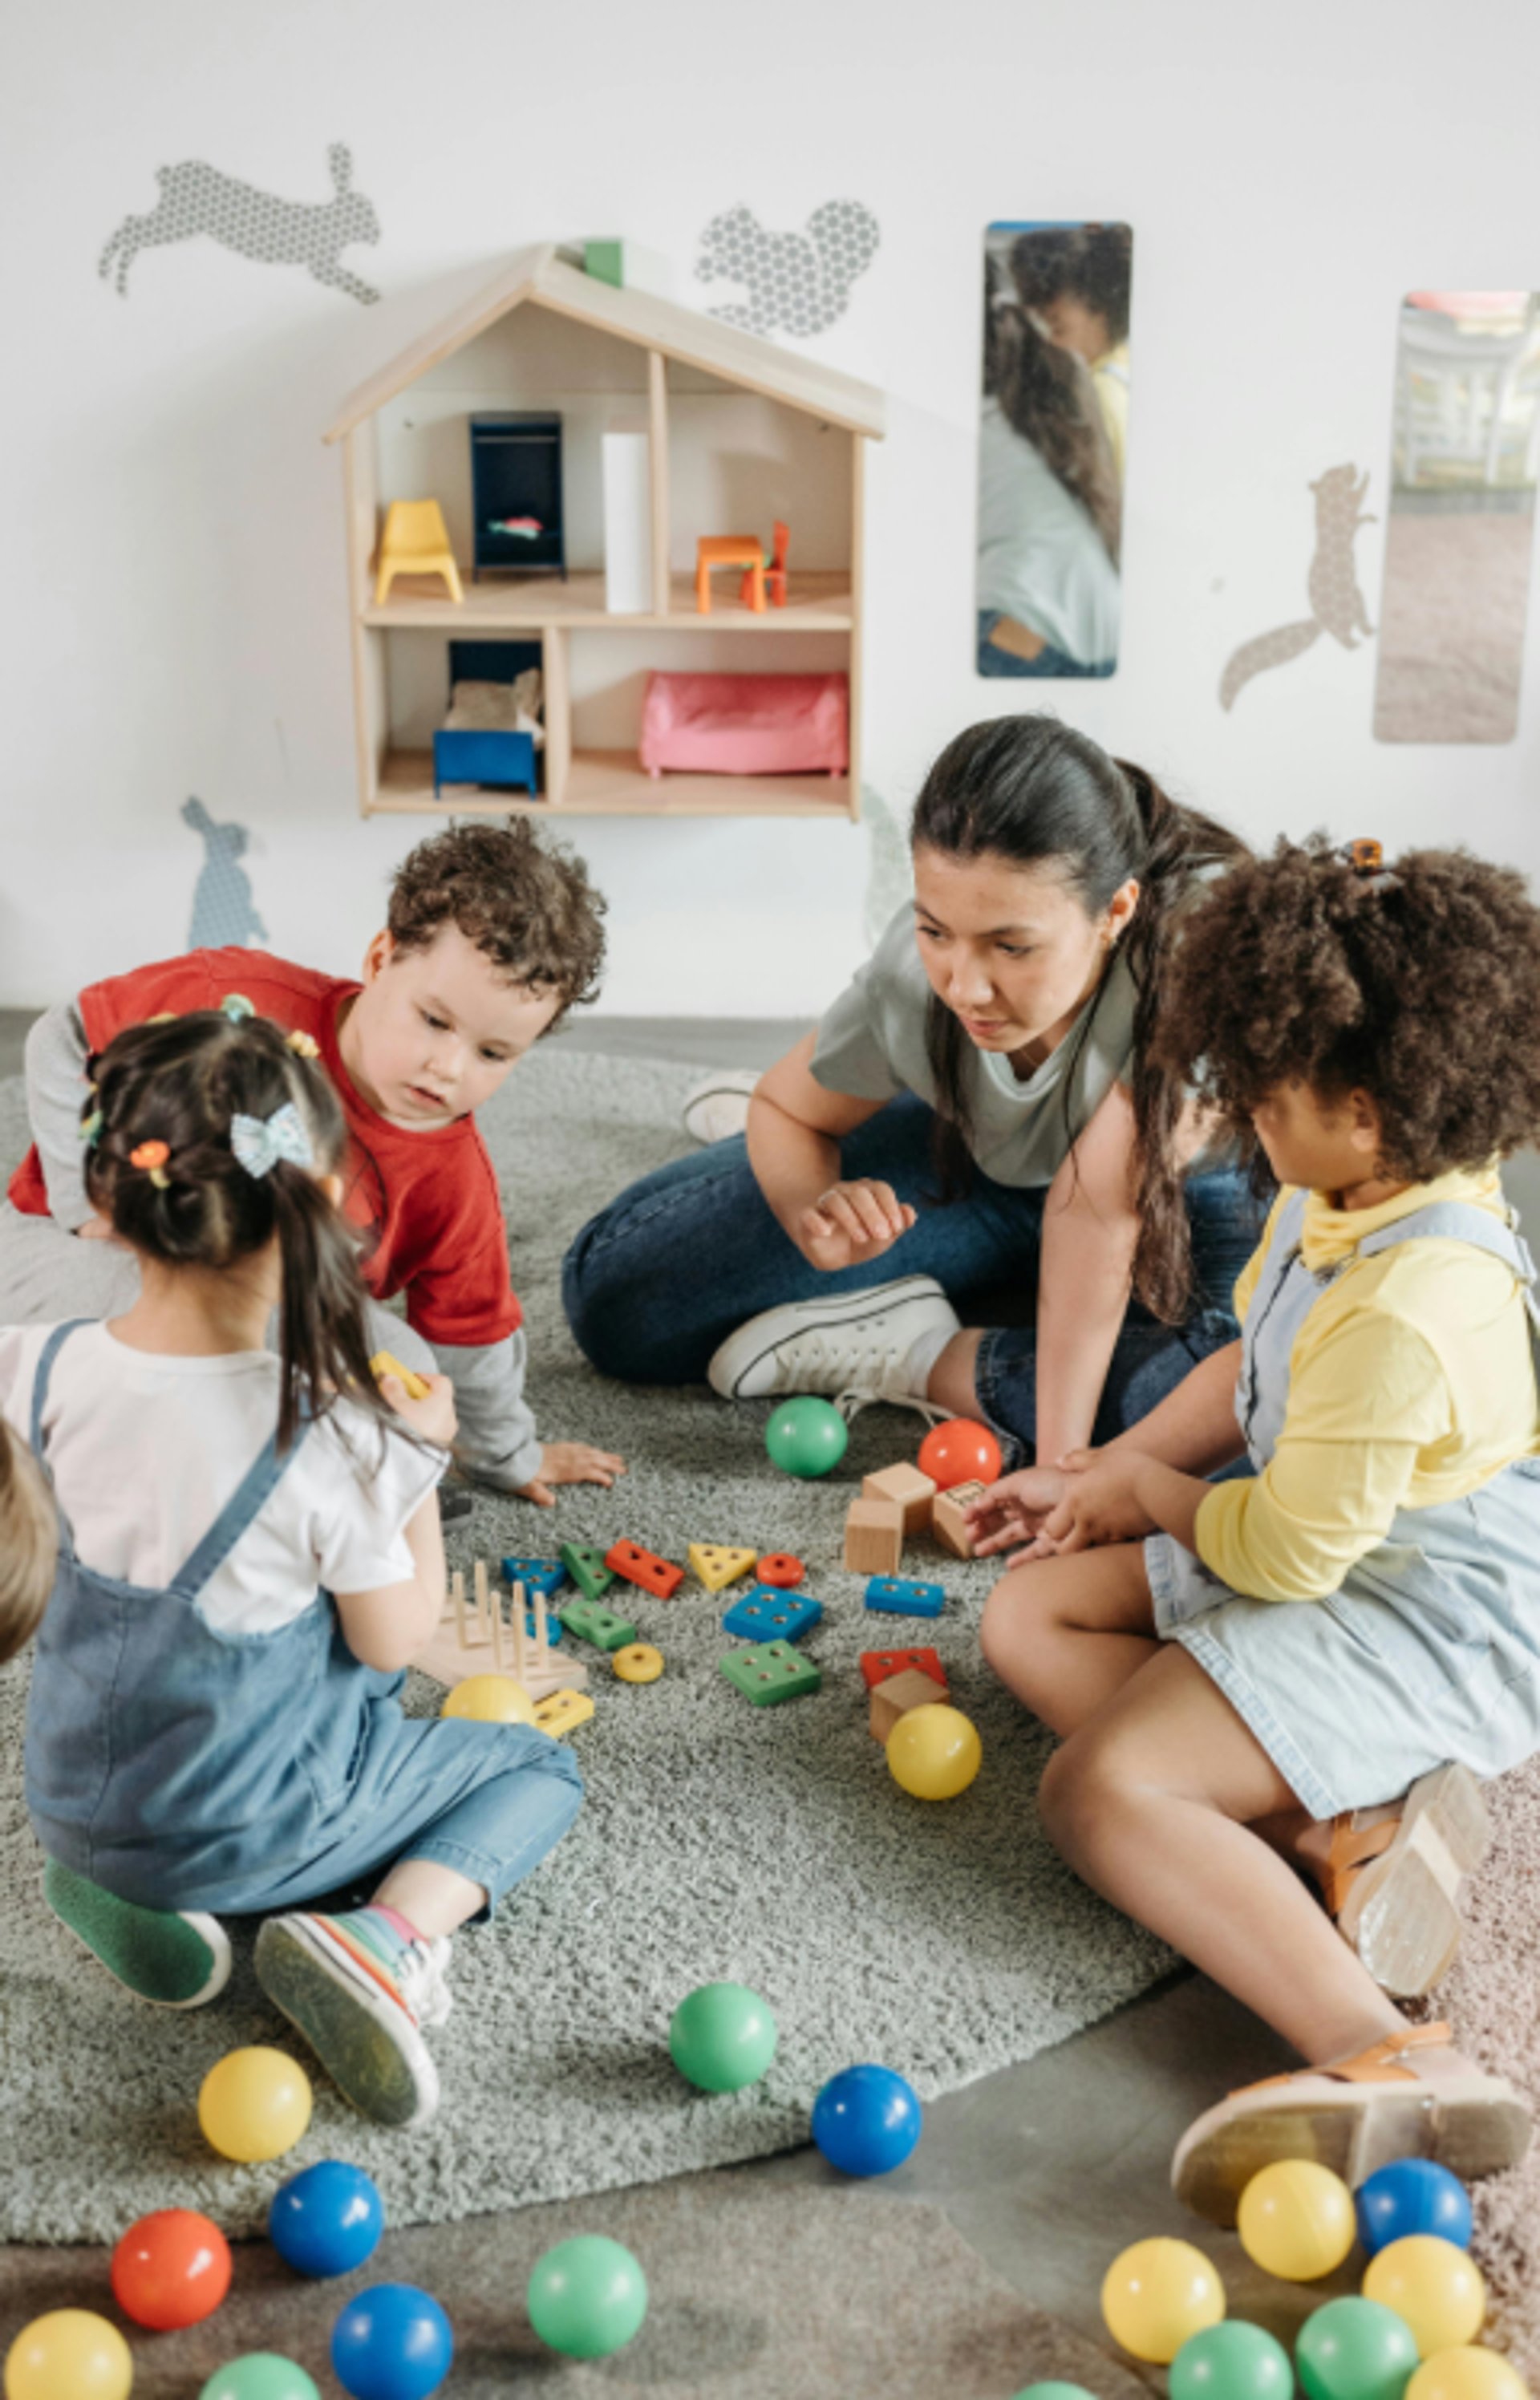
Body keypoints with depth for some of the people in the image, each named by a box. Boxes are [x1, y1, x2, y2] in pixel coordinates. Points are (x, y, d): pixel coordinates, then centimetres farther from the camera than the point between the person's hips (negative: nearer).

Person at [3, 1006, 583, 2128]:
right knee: (537, 1765, 16)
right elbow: (395, 1640, -14)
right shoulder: (332, 1442, -29)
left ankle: (126, 1887, 10)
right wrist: (421, 1454, -4)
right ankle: (389, 1934, -11)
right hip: (252, 1831, -5)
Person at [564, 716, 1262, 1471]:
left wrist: (1062, 1467, -39)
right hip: (978, 1165, 2)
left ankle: (913, 1355, -18)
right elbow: (784, 1107, -8)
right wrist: (816, 1213, -30)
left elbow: (1101, 1213, -39)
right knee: (612, 1289, -7)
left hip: (1179, 1194, -1)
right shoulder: (911, 976, -28)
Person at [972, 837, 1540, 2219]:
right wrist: (1099, 1478, 13)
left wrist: (1146, 1488, -5)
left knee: (1099, 1789, -25)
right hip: (1338, 1556, 11)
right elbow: (1249, 1370, 17)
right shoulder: (1340, 1207, 0)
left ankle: (1386, 2064, -35)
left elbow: (1288, 1553, -24)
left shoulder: (1406, 1312, -32)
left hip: (1420, 1631, -11)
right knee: (1030, 1616, 6)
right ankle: (1348, 1826, -12)